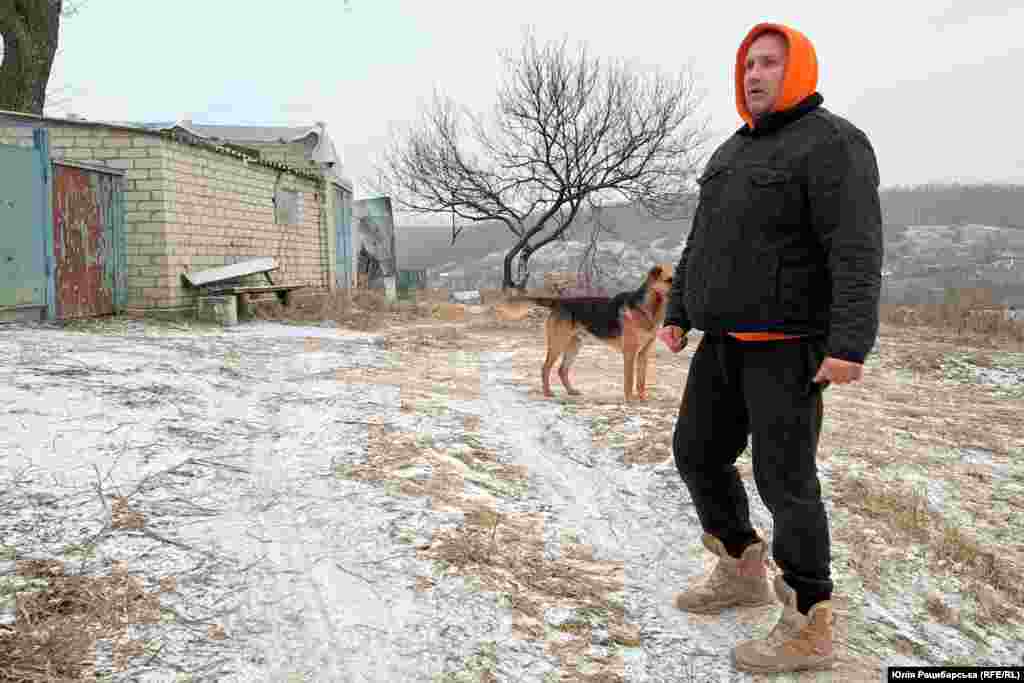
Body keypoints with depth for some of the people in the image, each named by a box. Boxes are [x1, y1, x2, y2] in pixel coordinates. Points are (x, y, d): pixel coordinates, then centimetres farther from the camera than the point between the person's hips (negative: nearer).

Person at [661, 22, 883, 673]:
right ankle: (743, 572, 30)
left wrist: (850, 345, -28)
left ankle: (808, 629, 10)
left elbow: (858, 252, -20)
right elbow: (701, 245, 20)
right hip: (726, 343, 9)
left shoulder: (832, 143, -10)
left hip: (787, 345, -8)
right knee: (698, 452, 12)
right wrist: (678, 312, 16)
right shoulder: (734, 152, 17)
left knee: (784, 479, -4)